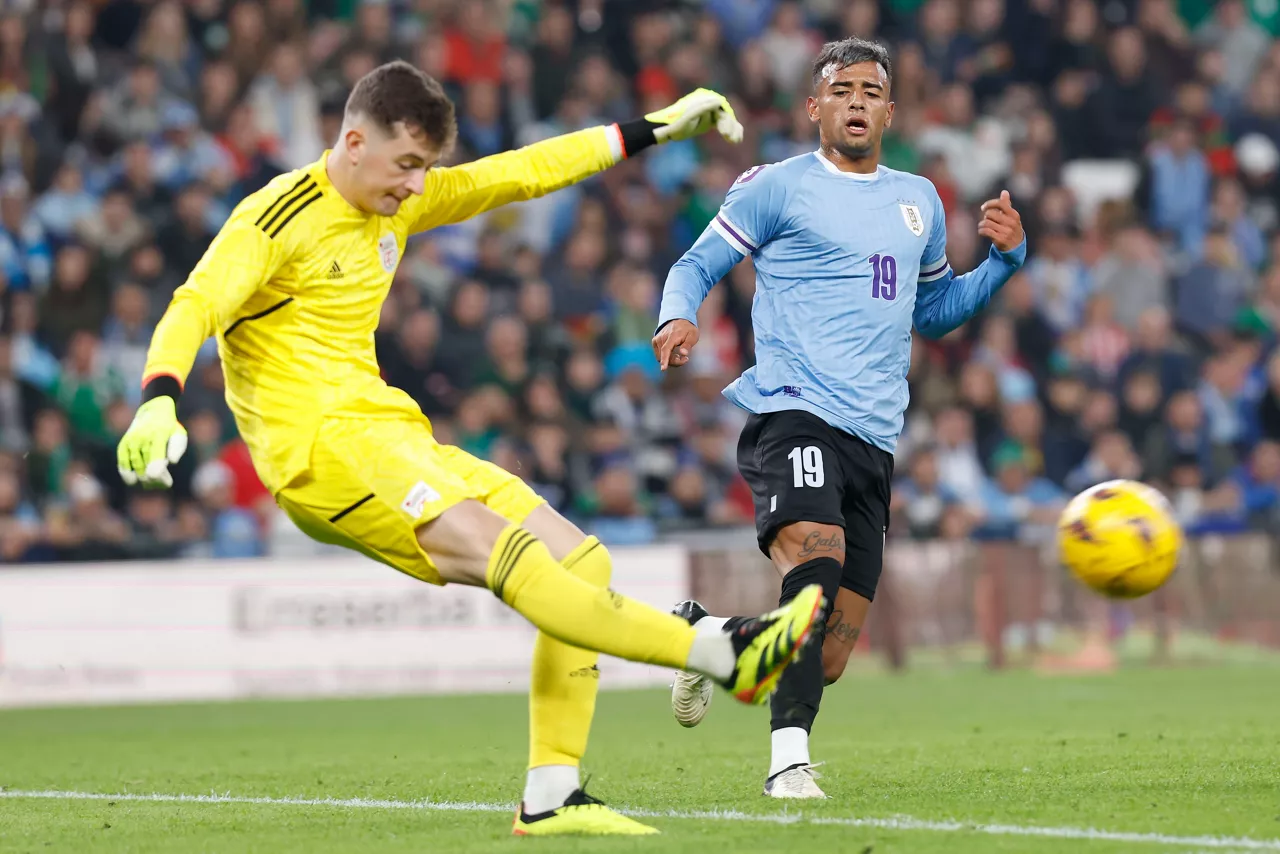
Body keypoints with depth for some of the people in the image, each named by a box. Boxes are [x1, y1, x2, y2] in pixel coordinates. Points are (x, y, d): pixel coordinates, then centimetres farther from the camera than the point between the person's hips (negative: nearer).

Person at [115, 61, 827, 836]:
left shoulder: (402, 201, 15)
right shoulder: (279, 219, -8)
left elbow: (519, 174, 22)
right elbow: (194, 309, -18)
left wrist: (654, 131, 23)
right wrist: (160, 405, -36)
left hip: (390, 438, 9)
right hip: (318, 444, -9)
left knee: (581, 561, -2)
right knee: (498, 548, -29)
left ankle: (551, 795, -4)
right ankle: (727, 657, -38)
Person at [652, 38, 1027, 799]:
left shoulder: (920, 202, 21)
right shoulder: (778, 188, 5)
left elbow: (936, 308, 33)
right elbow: (698, 265, 6)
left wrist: (1006, 258, 17)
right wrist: (677, 318, -16)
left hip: (874, 441, 6)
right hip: (793, 414, -6)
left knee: (826, 659, 3)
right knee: (816, 554, -34)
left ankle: (706, 634, 34)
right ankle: (790, 757, -33)